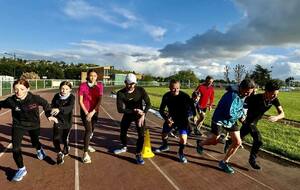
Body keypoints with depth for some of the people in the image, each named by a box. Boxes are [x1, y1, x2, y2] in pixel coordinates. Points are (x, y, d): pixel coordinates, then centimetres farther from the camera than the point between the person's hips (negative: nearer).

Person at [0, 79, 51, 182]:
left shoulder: (35, 98, -27)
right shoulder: (11, 100, -23)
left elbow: (45, 104, -9)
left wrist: (49, 115, -9)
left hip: (34, 125, 0)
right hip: (18, 126, 1)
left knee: (35, 142, 22)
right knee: (15, 148, -8)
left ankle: (39, 150, 62)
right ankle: (21, 169, 16)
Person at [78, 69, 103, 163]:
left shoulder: (100, 85, -4)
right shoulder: (83, 85, -8)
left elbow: (100, 100, -8)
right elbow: (80, 101, -7)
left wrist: (92, 112, -16)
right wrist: (86, 112, -13)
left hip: (94, 111, 3)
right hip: (85, 111, -3)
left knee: (91, 130, 16)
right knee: (88, 130, -16)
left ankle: (87, 145, 41)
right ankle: (85, 153, -11)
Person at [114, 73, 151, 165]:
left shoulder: (140, 90, -20)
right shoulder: (120, 93, -20)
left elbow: (148, 104, -17)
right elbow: (120, 109, -24)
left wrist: (143, 115, -30)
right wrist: (134, 110, -31)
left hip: (139, 114, -1)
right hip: (128, 114, 2)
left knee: (141, 134, -11)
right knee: (122, 132, 15)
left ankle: (138, 155, 6)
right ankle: (124, 147, 44)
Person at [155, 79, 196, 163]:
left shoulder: (184, 96, -24)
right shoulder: (166, 96, -16)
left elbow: (192, 106, -13)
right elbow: (161, 109, -10)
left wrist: (195, 115, -25)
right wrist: (166, 118, -23)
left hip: (182, 119, -3)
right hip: (171, 118, 3)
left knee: (183, 138, -17)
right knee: (164, 133, 16)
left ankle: (181, 153, 14)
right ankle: (165, 146, 49)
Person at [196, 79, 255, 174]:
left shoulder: (243, 95, -4)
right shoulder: (233, 95, -31)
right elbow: (230, 114, -36)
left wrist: (242, 115, -1)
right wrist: (241, 114, -17)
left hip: (231, 120, 7)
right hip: (220, 119, -7)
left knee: (237, 142, 1)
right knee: (214, 141, 8)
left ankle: (224, 162, 17)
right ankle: (200, 143, 41)